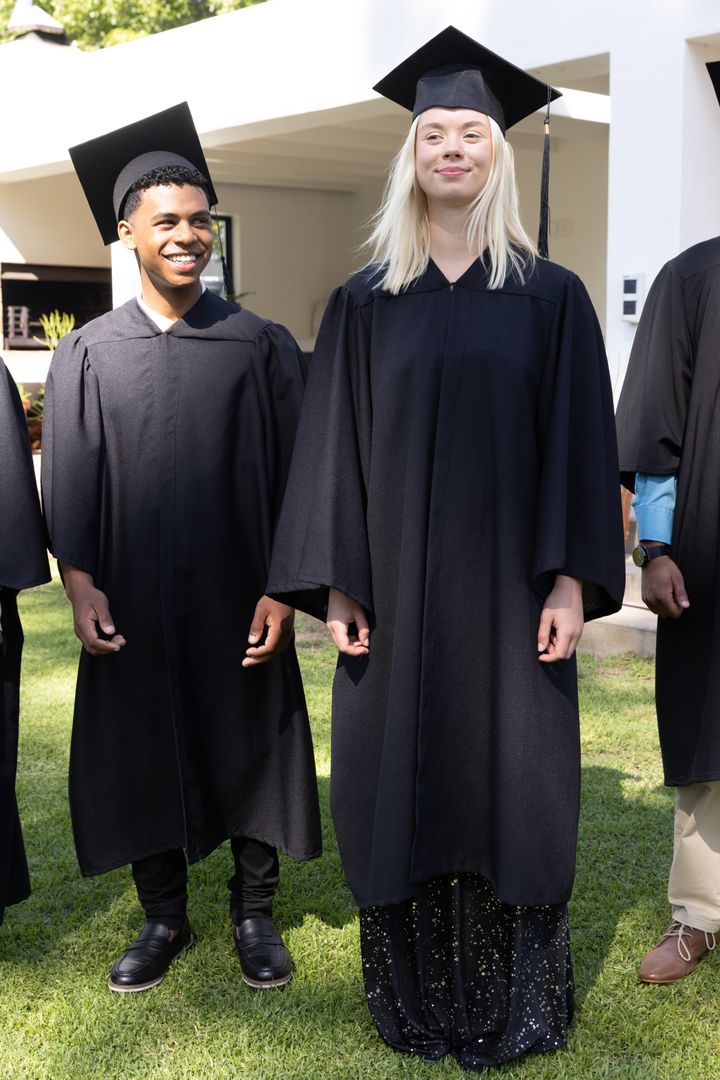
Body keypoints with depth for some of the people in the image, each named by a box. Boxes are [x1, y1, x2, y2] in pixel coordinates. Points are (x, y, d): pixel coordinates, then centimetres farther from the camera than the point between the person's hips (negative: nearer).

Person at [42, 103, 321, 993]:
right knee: (142, 754, 10)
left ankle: (254, 913, 27)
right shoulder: (87, 354, 3)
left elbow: (291, 474, -1)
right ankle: (163, 917, 28)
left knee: (247, 747, 9)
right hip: (132, 603, 1)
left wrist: (280, 588, -7)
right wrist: (79, 583, -6)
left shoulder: (260, 345, 0)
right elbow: (68, 482, 4)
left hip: (236, 599, -1)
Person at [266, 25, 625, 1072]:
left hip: (509, 589, -1)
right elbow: (334, 445, 4)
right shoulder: (364, 302, 6)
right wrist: (335, 584, -4)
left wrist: (572, 581, -9)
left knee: (511, 781, 5)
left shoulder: (550, 296, 3)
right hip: (396, 591, 1)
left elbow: (579, 442, -1)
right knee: (402, 780, 6)